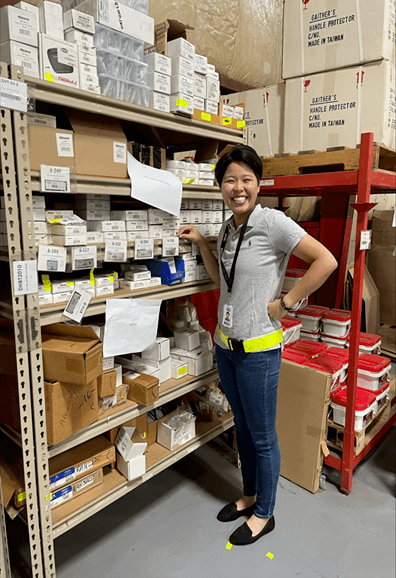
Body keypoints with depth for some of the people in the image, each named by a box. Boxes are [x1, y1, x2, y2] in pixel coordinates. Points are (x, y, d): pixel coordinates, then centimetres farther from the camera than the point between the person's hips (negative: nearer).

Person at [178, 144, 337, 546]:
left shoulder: (271, 222, -16)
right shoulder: (227, 228, 8)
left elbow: (326, 260, -20)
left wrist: (286, 302, -17)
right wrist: (201, 243, 10)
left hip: (258, 348, -7)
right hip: (225, 344, 8)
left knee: (262, 436, 11)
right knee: (242, 426, 22)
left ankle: (264, 514, 34)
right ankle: (249, 495, 44)